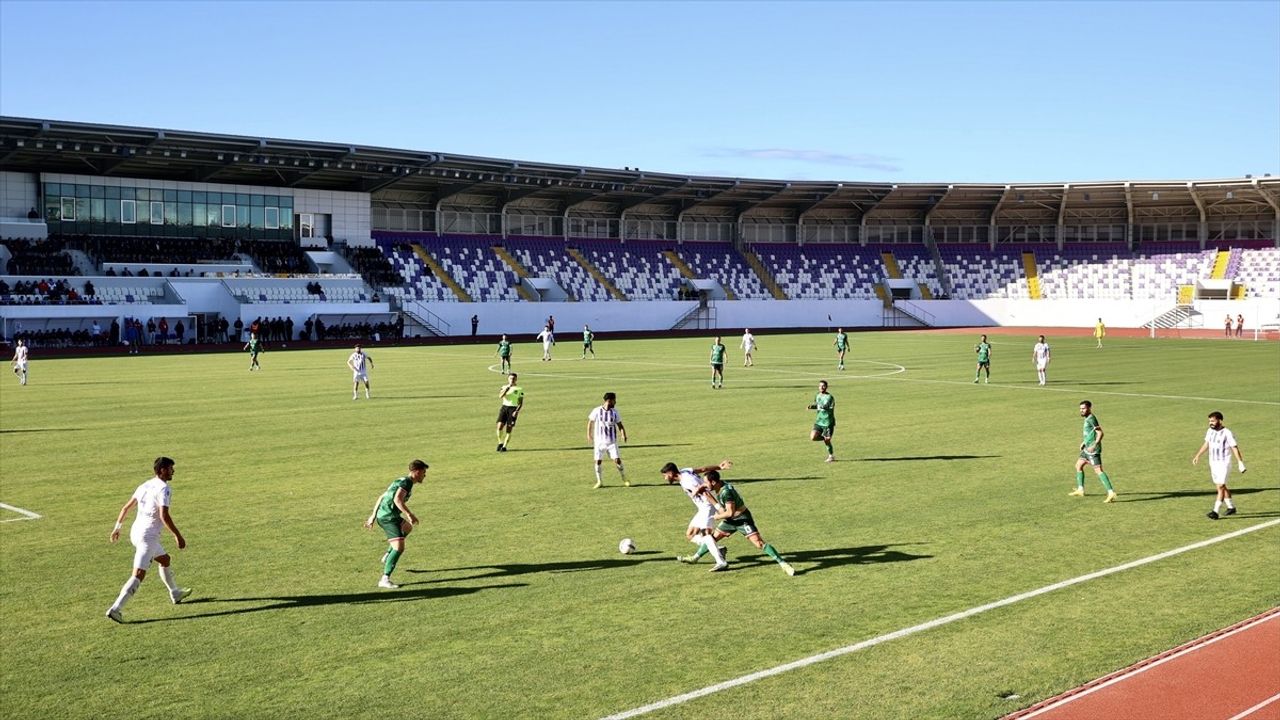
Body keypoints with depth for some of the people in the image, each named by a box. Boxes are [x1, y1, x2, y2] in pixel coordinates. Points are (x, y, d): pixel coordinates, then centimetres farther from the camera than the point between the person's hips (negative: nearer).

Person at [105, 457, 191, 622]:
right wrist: (178, 536, -19)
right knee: (138, 575, -10)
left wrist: (117, 527, 29)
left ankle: (175, 593, 41)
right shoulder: (163, 488, -15)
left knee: (165, 559, 26)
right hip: (148, 536, -10)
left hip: (136, 532, 10)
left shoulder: (145, 485, 11)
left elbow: (126, 507, 18)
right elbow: (164, 516, -25)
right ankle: (115, 609, -17)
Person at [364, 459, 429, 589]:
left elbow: (381, 497, 24)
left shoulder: (401, 481, 20)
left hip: (382, 515, 10)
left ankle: (388, 556, 28)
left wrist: (373, 515, 27)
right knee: (399, 548, -17)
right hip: (388, 517, -10)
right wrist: (409, 514, -26)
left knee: (408, 528, 34)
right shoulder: (407, 482, -10)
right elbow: (397, 499, -27)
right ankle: (385, 579, -20)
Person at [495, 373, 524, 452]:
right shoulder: (504, 387, 10)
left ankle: (504, 447, 4)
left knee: (509, 429, -6)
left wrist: (517, 411, -12)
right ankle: (500, 443, 8)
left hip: (513, 409, -2)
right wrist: (508, 387, -15)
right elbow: (500, 395, -11)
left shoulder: (520, 389, 4)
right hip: (504, 407, 2)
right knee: (500, 426, -12)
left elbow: (521, 403, 3)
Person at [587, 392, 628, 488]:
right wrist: (589, 435, 6)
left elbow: (620, 425, 3)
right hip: (599, 441, -1)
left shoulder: (614, 412, 1)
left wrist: (623, 434, -14)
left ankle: (625, 480, 6)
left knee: (617, 460, -8)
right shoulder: (597, 411, -6)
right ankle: (600, 482, 13)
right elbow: (590, 422, 7)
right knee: (598, 461, -2)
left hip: (612, 441, 1)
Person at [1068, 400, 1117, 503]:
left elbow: (1100, 433, -21)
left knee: (1098, 470, -14)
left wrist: (1094, 445, -29)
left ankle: (1111, 492, -19)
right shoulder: (1088, 418, 15)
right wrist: (1084, 442, 25)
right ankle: (1080, 490, 27)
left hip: (1093, 449, -11)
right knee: (1078, 465, 19)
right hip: (1087, 449, 11)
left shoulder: (1091, 419, -15)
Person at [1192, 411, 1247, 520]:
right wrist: (1197, 456, 19)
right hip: (1213, 463, 8)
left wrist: (1240, 462, -19)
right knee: (1222, 486, 16)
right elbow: (1206, 445, 19)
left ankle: (1215, 512, -14)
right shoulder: (1210, 431, 7)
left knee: (1220, 487, -11)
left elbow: (1235, 448, -14)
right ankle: (1231, 507, 31)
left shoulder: (1227, 433, -14)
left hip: (1224, 464, -7)